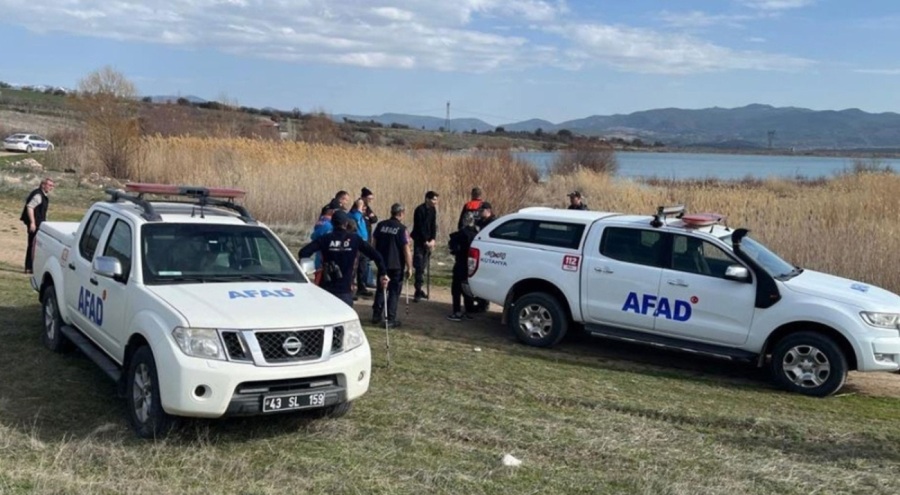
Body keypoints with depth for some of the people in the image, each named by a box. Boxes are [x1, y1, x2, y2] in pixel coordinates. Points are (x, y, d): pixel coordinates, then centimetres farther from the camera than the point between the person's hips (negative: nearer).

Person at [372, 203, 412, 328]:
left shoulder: (381, 225, 1)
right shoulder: (402, 229, -14)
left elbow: (374, 242, 10)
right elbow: (406, 250, -15)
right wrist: (409, 267, -7)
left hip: (382, 263, 5)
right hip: (396, 265, -5)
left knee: (381, 289, 18)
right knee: (394, 292, 4)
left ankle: (377, 316, 23)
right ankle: (391, 320, 4)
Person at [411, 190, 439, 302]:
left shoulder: (433, 210, 7)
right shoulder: (420, 210, -13)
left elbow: (434, 226, 5)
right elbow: (419, 227, -14)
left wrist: (432, 240, -6)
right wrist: (425, 241, -14)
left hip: (428, 241, 6)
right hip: (419, 241, -6)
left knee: (423, 266, 7)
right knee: (419, 266, -10)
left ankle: (419, 289, 14)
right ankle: (418, 291, -10)